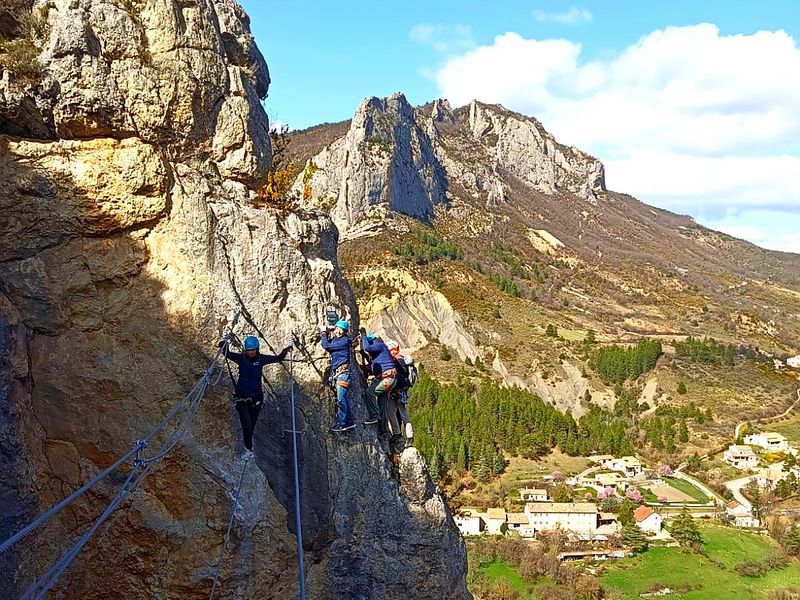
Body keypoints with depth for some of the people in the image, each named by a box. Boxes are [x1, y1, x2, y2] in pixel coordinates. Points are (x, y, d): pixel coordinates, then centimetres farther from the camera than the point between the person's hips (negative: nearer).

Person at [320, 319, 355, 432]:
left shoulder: (344, 341, -11)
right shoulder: (335, 339, 15)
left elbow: (326, 346, -14)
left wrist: (324, 332, -1)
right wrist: (324, 333, 5)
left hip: (342, 372, -9)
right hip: (336, 373, 9)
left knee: (341, 399, -11)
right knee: (343, 399, 12)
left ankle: (341, 424, -11)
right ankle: (350, 421, 18)